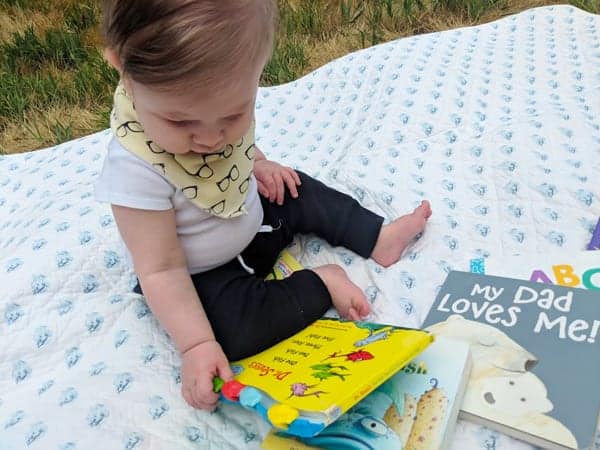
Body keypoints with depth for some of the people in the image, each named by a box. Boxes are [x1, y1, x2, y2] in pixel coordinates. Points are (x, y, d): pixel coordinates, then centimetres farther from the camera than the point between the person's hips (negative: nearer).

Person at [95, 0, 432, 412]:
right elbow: (162, 269, -29)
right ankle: (322, 283, -9)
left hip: (250, 220, 7)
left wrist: (258, 165, -5)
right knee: (233, 330, -28)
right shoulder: (136, 169, -37)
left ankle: (378, 238, 22)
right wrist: (197, 345, -30)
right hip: (205, 276, -6)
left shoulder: (221, 103, -18)